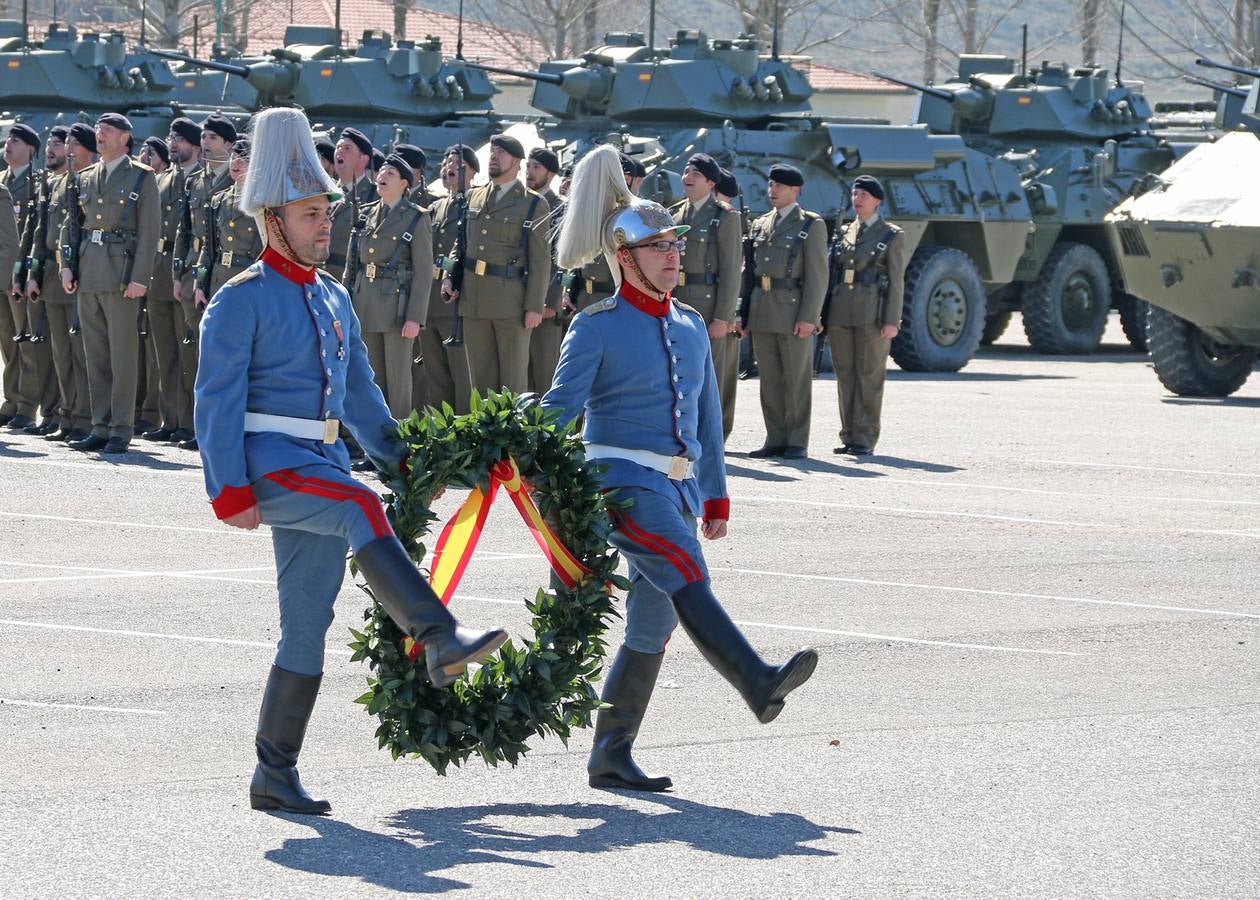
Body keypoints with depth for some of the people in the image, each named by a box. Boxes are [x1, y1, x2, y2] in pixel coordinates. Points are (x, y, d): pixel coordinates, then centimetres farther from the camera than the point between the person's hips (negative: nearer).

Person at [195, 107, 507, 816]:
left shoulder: (333, 299, 17)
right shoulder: (241, 301, -6)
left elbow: (361, 393, 24)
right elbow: (217, 402, -11)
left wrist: (403, 460, 14)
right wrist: (230, 492, -19)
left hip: (322, 464, 7)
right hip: (268, 462, -7)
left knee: (309, 619, 3)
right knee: (361, 509, -34)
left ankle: (276, 774, 7)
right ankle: (441, 640, -42)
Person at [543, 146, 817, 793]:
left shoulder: (690, 328, 15)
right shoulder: (597, 326, -4)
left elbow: (706, 418, 21)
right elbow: (560, 406, -8)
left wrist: (715, 496, 21)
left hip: (678, 485, 7)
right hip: (622, 480, -7)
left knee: (653, 620, 5)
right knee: (685, 575, -27)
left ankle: (610, 757, 10)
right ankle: (758, 683, -44)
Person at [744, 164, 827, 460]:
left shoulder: (811, 225, -1)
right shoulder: (760, 225, 16)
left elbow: (817, 275, -7)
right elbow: (752, 269, 17)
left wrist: (808, 317, -15)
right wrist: (745, 313, 10)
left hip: (793, 312, -6)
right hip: (761, 312, 6)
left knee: (797, 379, -1)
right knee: (770, 378, 6)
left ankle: (797, 443, 2)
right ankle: (776, 440, 11)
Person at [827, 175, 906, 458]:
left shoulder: (891, 236, 1)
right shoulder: (845, 233, 15)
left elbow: (896, 281, -3)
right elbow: (835, 274, 16)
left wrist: (892, 321, -11)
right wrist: (825, 316, 11)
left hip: (872, 313, -5)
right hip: (840, 311, 5)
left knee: (869, 375, -4)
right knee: (845, 374, 5)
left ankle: (865, 439, -1)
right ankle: (848, 437, 11)